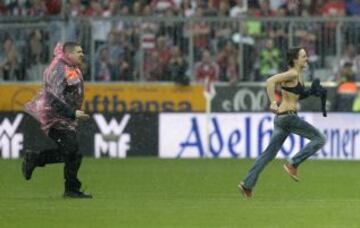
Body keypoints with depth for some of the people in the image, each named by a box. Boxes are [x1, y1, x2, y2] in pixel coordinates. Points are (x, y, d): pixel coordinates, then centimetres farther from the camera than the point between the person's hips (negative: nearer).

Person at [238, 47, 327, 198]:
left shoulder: (298, 75, 16)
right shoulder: (293, 74, -12)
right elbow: (270, 81, -22)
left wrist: (310, 92, 12)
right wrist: (273, 103, -26)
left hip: (281, 118, 9)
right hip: (288, 116, -9)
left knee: (269, 153, 10)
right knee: (320, 139, -4)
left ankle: (247, 184, 9)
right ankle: (293, 164, -5)